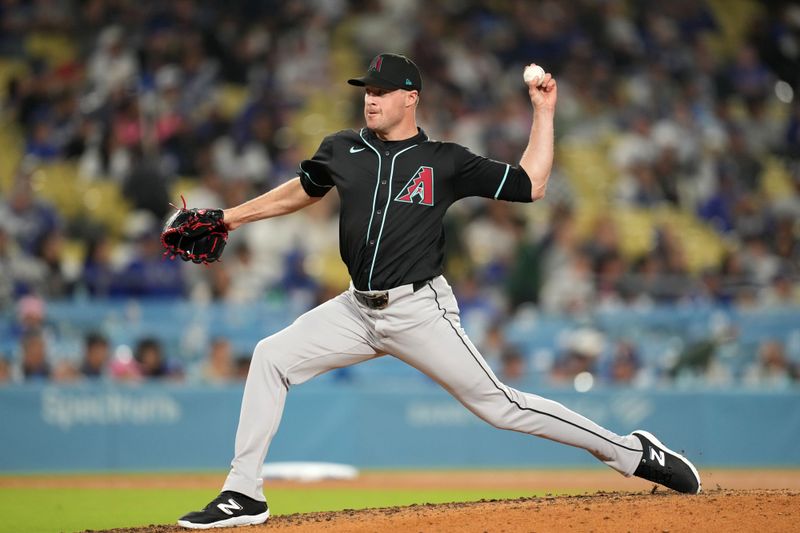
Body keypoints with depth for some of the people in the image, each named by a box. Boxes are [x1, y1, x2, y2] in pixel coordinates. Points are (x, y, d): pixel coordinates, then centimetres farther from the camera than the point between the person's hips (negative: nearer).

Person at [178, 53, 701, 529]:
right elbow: (303, 190, 25)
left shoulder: (446, 162, -4)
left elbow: (531, 185, -3)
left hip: (419, 310, -5)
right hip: (358, 309, 5)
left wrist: (544, 112, -7)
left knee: (500, 405, -8)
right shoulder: (343, 150, 6)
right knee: (271, 357, -7)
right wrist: (231, 216, 25)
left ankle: (633, 453, 2)